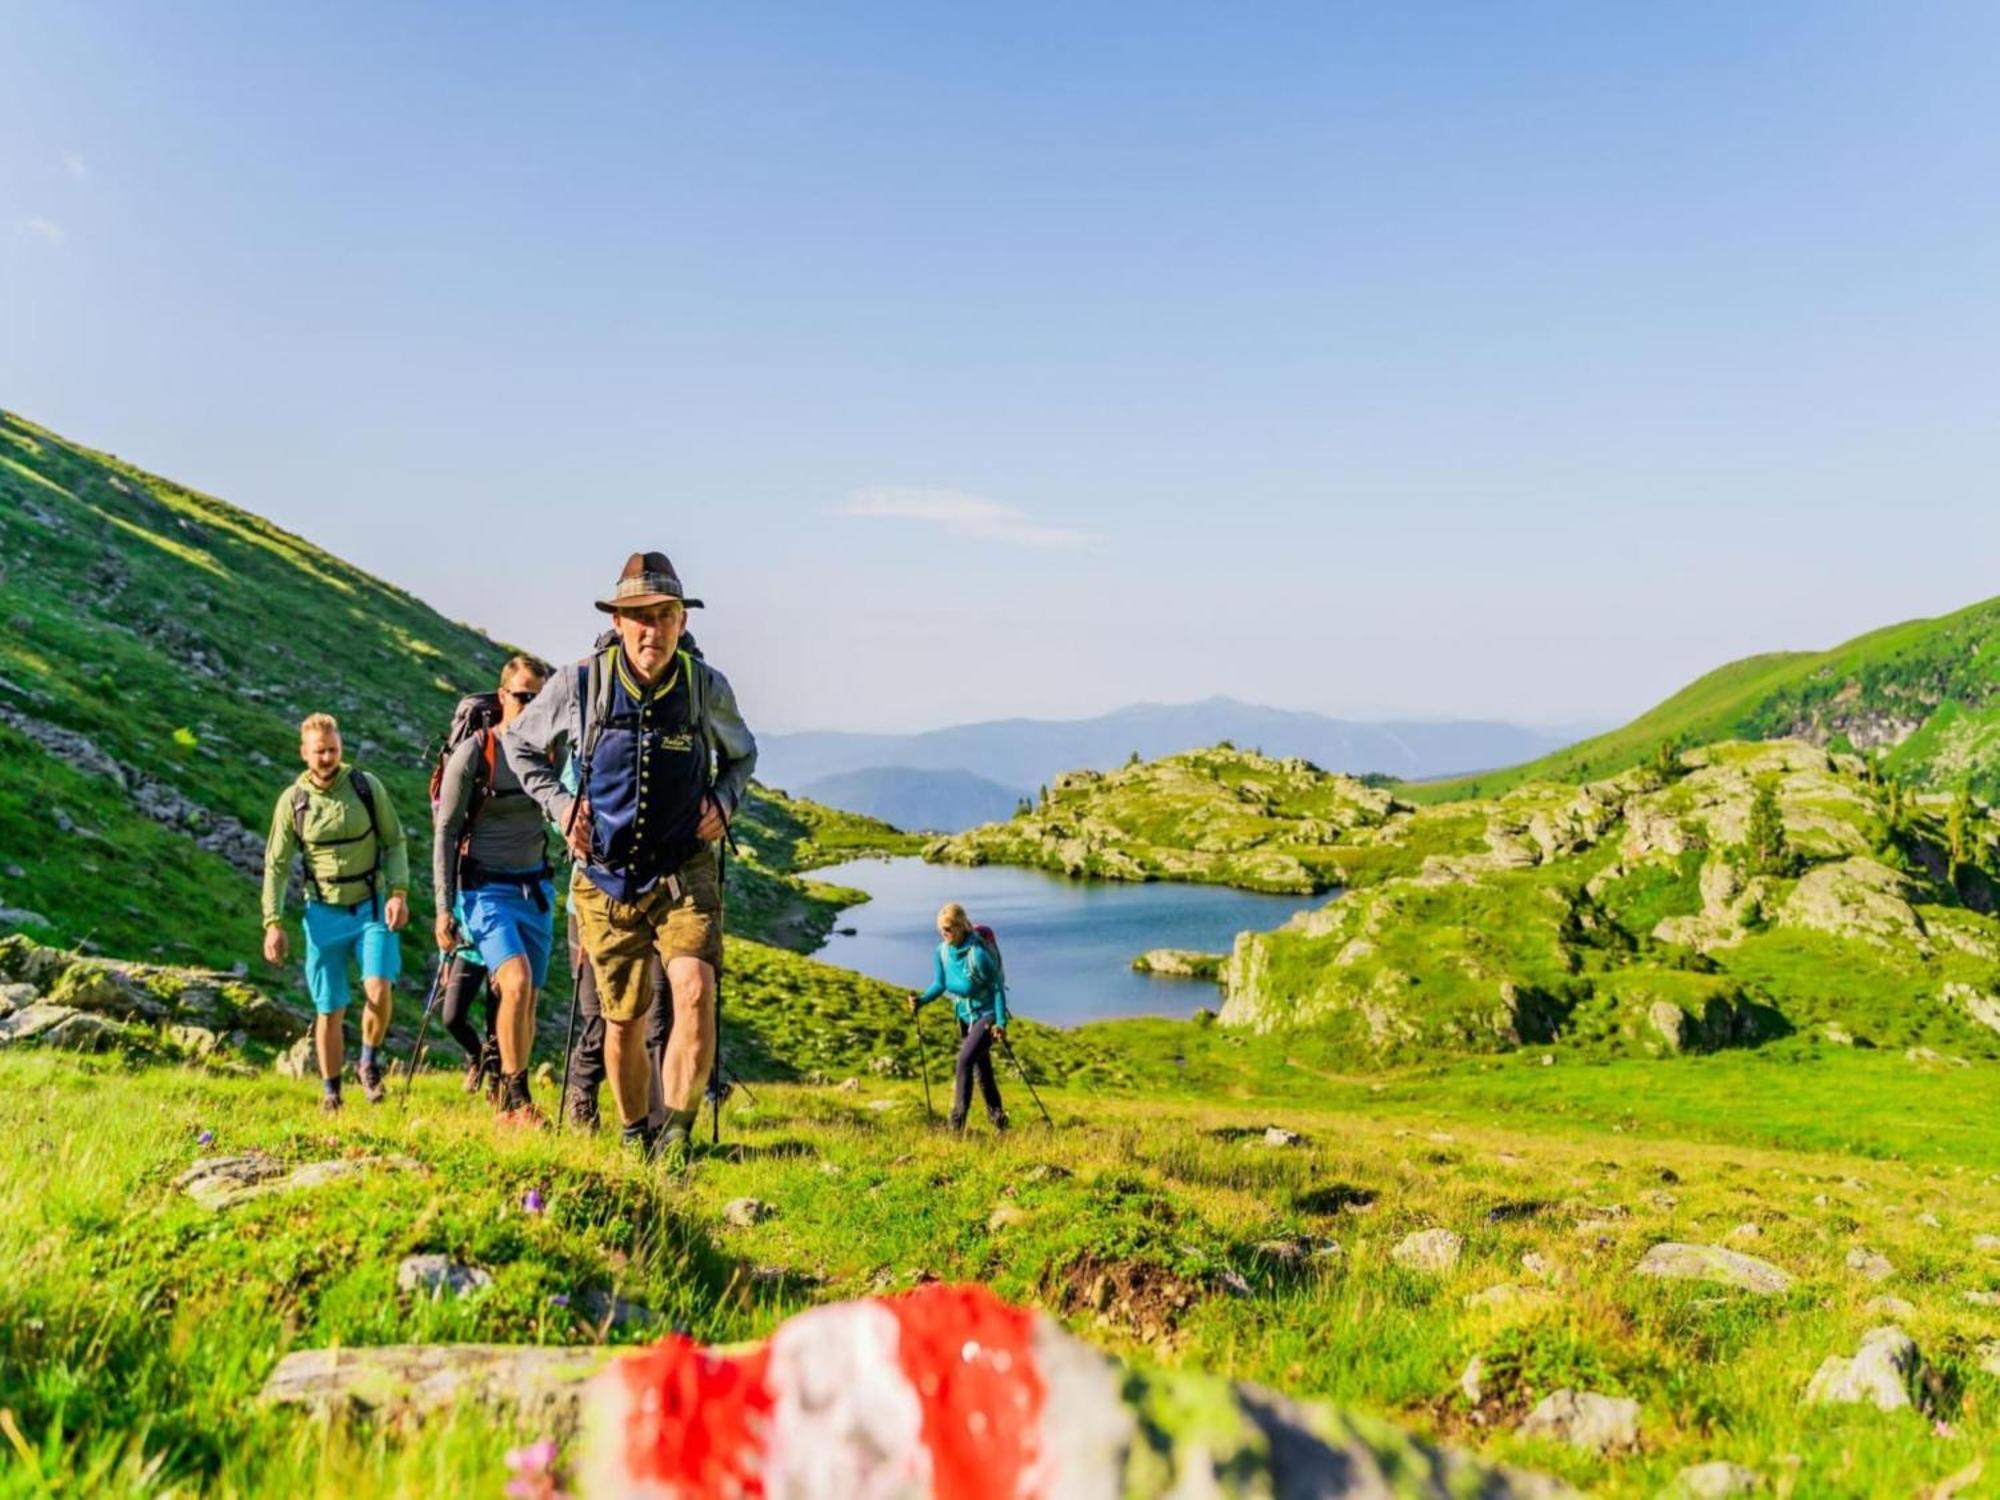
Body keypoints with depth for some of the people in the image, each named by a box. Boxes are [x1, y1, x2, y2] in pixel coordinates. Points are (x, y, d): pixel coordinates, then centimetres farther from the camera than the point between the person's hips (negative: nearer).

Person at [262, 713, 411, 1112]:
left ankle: (370, 1063, 8)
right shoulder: (293, 800, -2)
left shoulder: (367, 786, -3)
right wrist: (273, 923, -3)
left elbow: (395, 842, 4)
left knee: (378, 990, -19)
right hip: (324, 914, 1)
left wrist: (399, 892, -10)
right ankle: (330, 1091, 24)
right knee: (329, 1011, 6)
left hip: (372, 907, -1)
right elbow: (276, 865, 3)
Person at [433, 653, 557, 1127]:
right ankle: (518, 1097, -15)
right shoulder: (473, 752, -9)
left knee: (527, 1001, 8)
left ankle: (509, 1107, 20)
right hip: (487, 889, -5)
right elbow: (445, 832, -6)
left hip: (537, 888, 5)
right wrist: (444, 907, -9)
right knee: (517, 982, -24)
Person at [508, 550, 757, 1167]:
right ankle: (634, 1138, 32)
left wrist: (724, 799, -3)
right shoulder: (578, 685, -8)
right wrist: (558, 801, -3)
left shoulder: (708, 688, -5)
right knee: (624, 1021, 9)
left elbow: (742, 755, 16)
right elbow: (521, 742, 11)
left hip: (685, 874, 0)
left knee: (695, 990, -24)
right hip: (608, 879, 1)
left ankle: (676, 1136, -17)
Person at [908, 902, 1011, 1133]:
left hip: (987, 1015, -7)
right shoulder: (942, 952, -6)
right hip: (965, 1016, 7)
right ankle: (998, 1119, 30)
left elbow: (997, 986, -19)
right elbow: (940, 984, 3)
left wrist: (1001, 1022, -20)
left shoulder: (977, 954, -26)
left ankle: (957, 1122, -14)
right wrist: (921, 1001, -15)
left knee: (965, 1060, -19)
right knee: (981, 1068, 15)